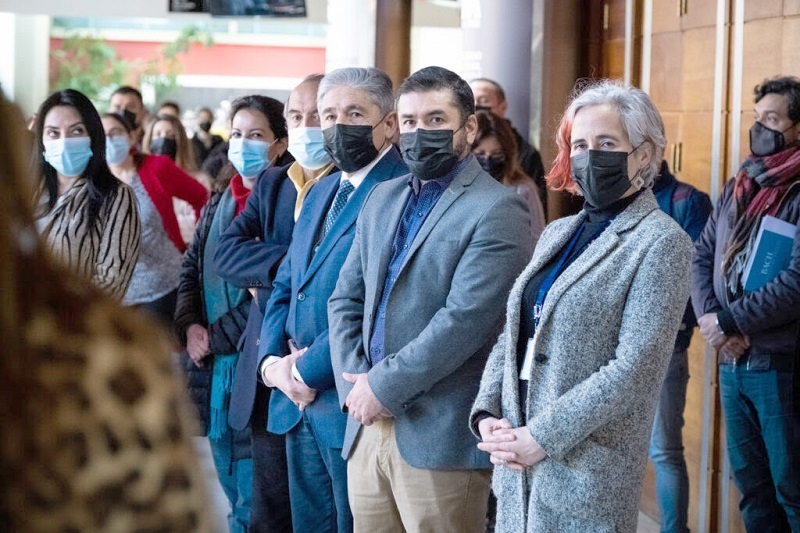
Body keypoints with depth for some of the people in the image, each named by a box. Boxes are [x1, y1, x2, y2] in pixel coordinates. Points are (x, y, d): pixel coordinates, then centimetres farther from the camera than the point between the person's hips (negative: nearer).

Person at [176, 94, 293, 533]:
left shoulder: (286, 200, -9)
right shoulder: (218, 205, 16)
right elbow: (191, 269, 19)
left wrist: (218, 337, -12)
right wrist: (190, 325, 0)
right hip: (215, 364, 8)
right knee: (234, 493, 15)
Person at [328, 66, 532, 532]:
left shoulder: (497, 209, -8)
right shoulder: (382, 198, 15)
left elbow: (463, 319, -17)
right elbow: (345, 301, 14)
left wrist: (384, 386, -13)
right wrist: (355, 384, -1)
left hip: (440, 436, -6)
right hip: (369, 425, 6)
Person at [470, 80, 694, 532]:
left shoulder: (661, 243, -7)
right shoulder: (558, 234, 14)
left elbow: (635, 367, -15)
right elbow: (513, 335, 14)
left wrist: (542, 436, -17)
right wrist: (487, 415, -3)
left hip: (590, 467, -6)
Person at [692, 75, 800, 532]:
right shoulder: (738, 187, 12)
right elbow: (702, 257, 11)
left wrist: (731, 321, -16)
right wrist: (711, 317, -7)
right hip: (731, 362, 7)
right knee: (750, 480, 16)